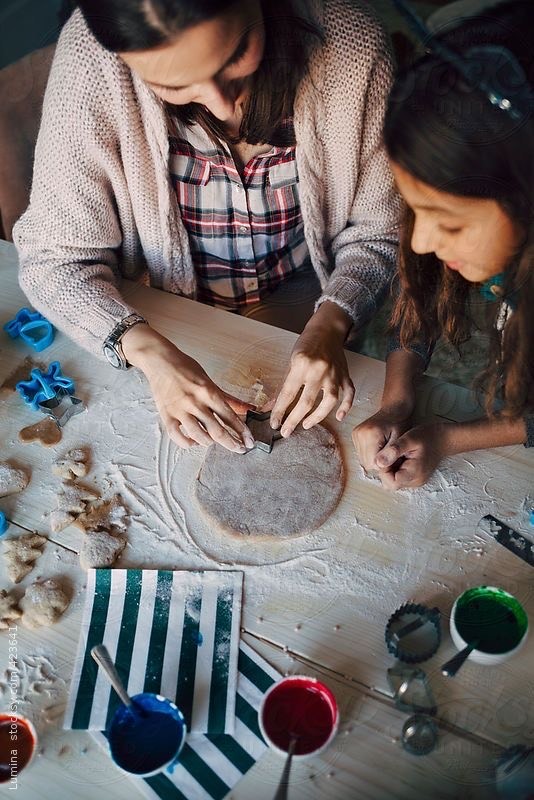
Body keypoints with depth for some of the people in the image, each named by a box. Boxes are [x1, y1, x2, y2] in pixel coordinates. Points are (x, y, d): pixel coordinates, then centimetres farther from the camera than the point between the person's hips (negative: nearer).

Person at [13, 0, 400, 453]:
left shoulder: (349, 44, -22)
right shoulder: (91, 56, -25)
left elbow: (376, 230, -10)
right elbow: (54, 256, -18)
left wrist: (331, 322, -28)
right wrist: (147, 348, -34)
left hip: (305, 305, 1)